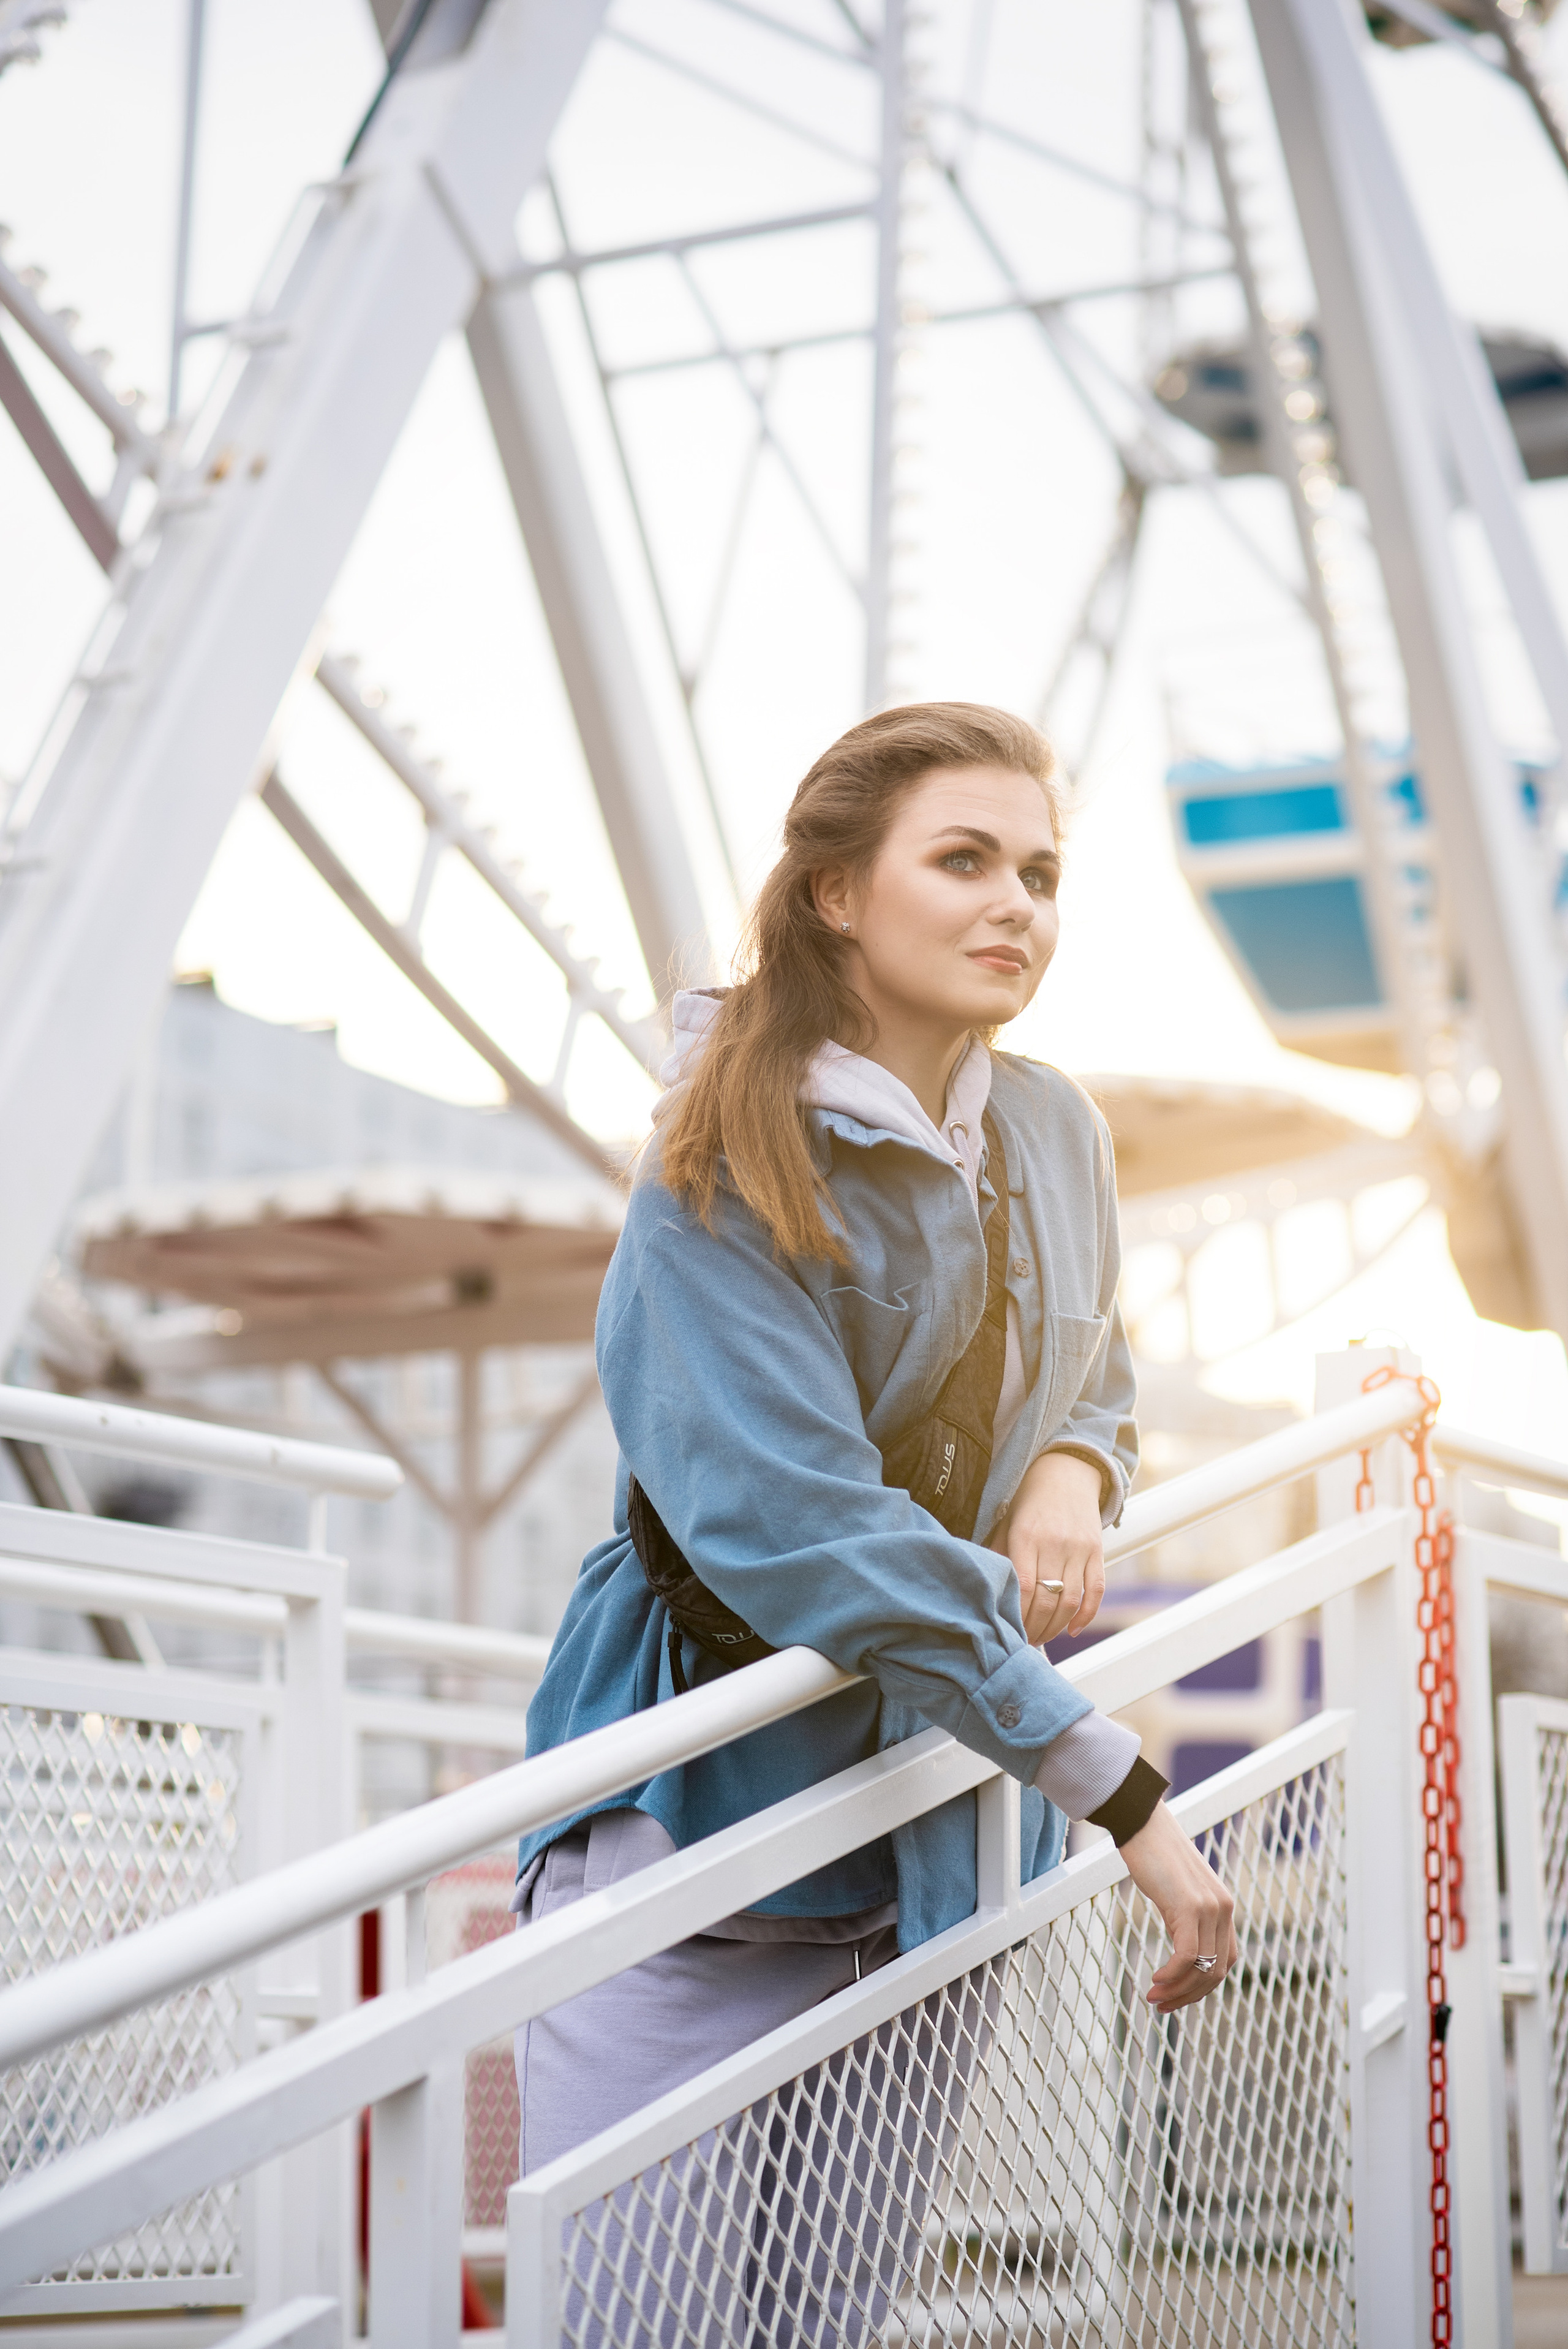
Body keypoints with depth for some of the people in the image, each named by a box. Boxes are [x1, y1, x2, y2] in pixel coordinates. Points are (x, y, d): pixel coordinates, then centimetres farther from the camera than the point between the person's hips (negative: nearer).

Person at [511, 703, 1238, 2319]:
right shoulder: (727, 1173, -18)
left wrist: (1078, 1474, -5)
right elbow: (805, 1530, -25)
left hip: (941, 1836, 6)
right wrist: (1119, 1788, -24)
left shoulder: (1052, 1132, 3)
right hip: (709, 1809, -6)